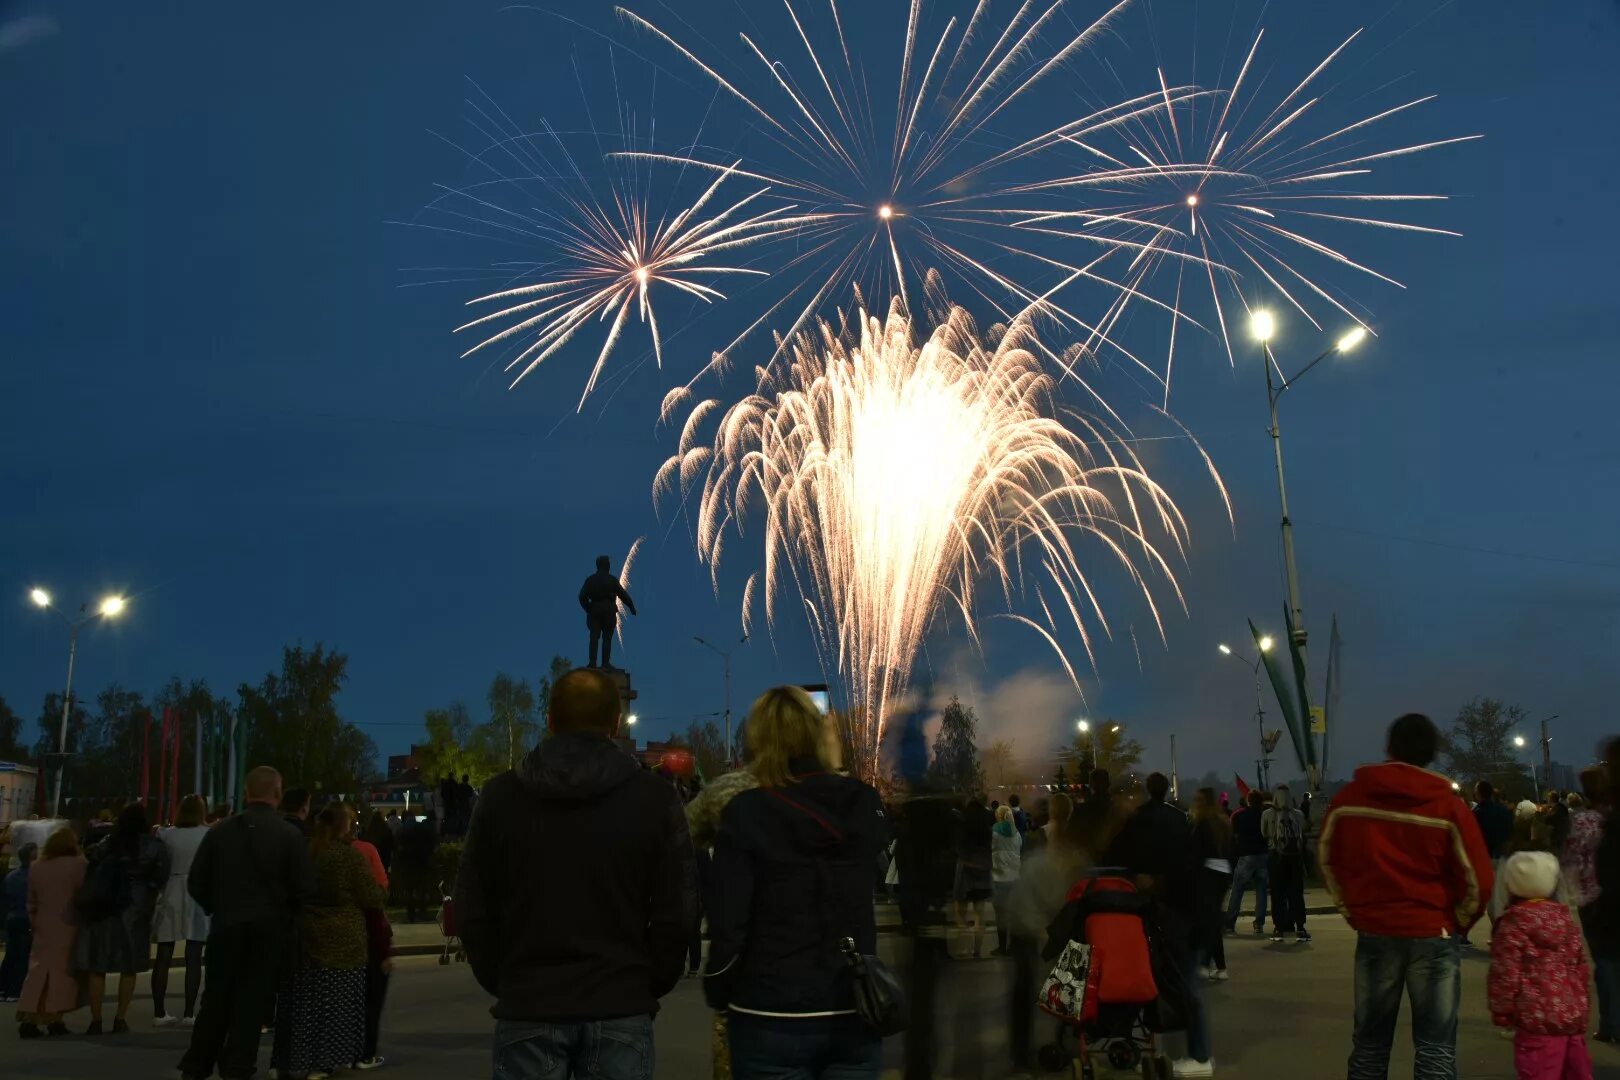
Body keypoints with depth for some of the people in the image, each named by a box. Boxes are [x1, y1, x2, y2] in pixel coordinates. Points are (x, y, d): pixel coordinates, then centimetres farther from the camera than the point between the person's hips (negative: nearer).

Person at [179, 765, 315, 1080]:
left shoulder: (220, 830, -1)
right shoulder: (290, 834, -8)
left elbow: (196, 882, 2)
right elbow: (304, 887, -10)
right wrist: (286, 914, 9)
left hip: (226, 926, 2)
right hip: (270, 928, -2)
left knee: (216, 999, 13)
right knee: (253, 1001, 4)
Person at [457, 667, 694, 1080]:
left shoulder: (501, 795, 1)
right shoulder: (654, 798, -2)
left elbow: (473, 908, 3)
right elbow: (675, 912, -2)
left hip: (527, 1008, 1)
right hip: (621, 1009, 0)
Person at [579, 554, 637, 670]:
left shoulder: (590, 579, 7)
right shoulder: (612, 579, 0)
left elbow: (582, 596, 1)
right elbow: (623, 594, 0)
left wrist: (588, 609, 10)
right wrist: (632, 607, 8)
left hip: (594, 610, 2)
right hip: (609, 610, -2)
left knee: (594, 637, 1)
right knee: (607, 637, 0)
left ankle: (592, 662, -8)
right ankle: (605, 662, -7)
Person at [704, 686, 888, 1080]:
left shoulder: (747, 813, -10)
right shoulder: (864, 804, 1)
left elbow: (728, 922, -12)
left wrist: (718, 993, 4)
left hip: (772, 1018, -3)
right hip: (854, 1014, 3)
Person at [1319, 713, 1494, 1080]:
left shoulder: (1348, 798, 0)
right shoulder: (1447, 804, -8)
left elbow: (1327, 860, 10)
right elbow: (1477, 879, -7)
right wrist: (1457, 922, 10)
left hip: (1373, 932, 2)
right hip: (1432, 935, -2)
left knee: (1369, 1040, 14)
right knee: (1435, 1045, 3)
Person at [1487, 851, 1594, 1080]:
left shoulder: (1512, 923, -8)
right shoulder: (1564, 917, 13)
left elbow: (1506, 974, -10)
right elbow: (1580, 967, 17)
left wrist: (1501, 1013, -2)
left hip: (1538, 1018, -7)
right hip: (1574, 1013, 7)